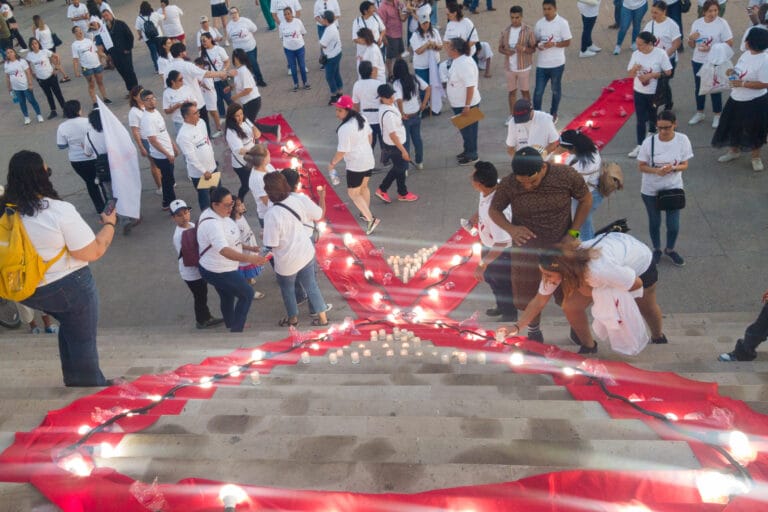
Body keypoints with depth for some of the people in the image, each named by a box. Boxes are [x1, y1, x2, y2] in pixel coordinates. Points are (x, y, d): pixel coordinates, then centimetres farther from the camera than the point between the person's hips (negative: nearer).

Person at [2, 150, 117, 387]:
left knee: (69, 328, 30)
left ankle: (74, 381, 41)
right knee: (83, 340, 15)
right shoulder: (59, 210, -25)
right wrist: (109, 225, -6)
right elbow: (93, 252, -21)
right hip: (68, 287, -7)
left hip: (27, 290, 7)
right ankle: (90, 386, 31)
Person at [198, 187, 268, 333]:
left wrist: (247, 247, 8)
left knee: (228, 297, 28)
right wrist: (249, 258, -59)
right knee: (247, 294, 4)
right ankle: (236, 329, 16)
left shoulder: (218, 214, -1)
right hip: (218, 272, -10)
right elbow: (225, 251, -47)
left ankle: (231, 325, 51)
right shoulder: (212, 224, -34)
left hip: (221, 269, 10)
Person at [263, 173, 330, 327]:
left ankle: (292, 318, 44)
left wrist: (265, 236, -1)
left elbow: (271, 244, -23)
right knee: (311, 285, 23)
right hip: (306, 251, 5)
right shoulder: (296, 200, -13)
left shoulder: (272, 214, -29)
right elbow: (318, 214, -1)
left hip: (288, 260, -5)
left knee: (287, 289, 23)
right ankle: (322, 317, 34)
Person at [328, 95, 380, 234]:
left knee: (353, 193, 5)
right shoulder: (361, 118, 0)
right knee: (363, 187, 27)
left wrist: (332, 163, -7)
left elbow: (342, 151, -22)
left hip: (355, 165, -9)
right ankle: (366, 214, 43)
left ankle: (370, 219, 0)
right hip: (368, 160, 9)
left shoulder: (345, 128, -26)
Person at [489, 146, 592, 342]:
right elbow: (494, 210, -2)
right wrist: (511, 229, -22)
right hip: (527, 249, 0)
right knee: (529, 297, 14)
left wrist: (573, 233, -10)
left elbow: (586, 200, -3)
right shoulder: (508, 185, -19)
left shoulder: (567, 175, -20)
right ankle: (533, 331, 43)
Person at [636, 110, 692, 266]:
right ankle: (656, 250, 42)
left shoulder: (682, 140, -15)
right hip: (650, 190, -1)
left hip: (674, 188, 1)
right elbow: (641, 166, -10)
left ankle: (670, 250, 36)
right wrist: (656, 170, -29)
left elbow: (684, 165, -6)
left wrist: (673, 168, -28)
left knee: (674, 224, 6)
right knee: (654, 222, 17)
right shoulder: (649, 142, -19)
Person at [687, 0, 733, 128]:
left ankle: (717, 115, 21)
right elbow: (692, 45, 7)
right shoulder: (697, 23, 0)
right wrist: (691, 38, -16)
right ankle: (700, 113, 33)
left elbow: (729, 43, -12)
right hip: (698, 61, 4)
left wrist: (711, 48, -23)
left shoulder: (722, 23, -12)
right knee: (698, 88, 16)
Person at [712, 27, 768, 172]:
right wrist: (733, 71, -5)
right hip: (736, 99, 8)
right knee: (733, 125, 20)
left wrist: (742, 84, -28)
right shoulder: (747, 53, 1)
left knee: (754, 130, 8)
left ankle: (756, 157, 27)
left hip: (755, 102, -8)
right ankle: (734, 151, 41)